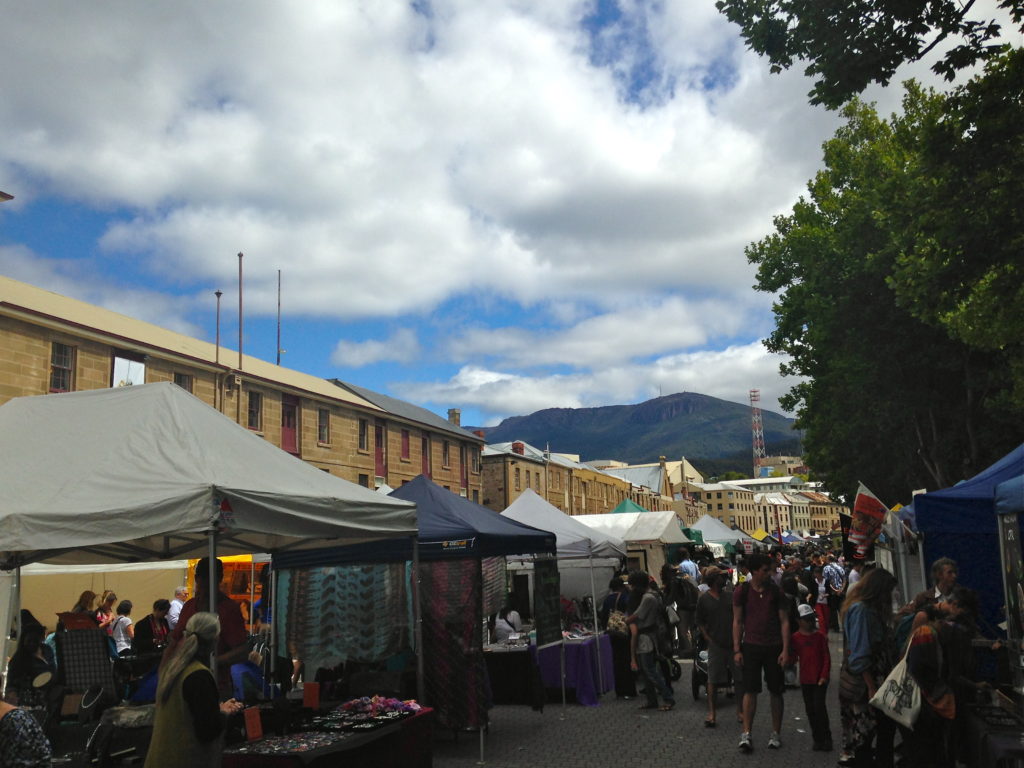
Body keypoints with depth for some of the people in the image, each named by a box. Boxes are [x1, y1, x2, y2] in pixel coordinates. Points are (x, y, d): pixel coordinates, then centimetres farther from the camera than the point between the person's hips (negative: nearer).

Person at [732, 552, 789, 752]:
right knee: (750, 690, -5)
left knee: (775, 691, 7)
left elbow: (784, 621, 2)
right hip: (750, 646, -1)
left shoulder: (776, 592, 0)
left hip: (773, 647, 1)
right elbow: (737, 621, 2)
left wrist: (785, 649, -6)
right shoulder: (742, 592, -1)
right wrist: (736, 650, -3)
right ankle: (746, 734, -2)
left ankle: (776, 734, 19)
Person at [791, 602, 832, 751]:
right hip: (805, 679, 3)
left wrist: (824, 676, -9)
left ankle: (826, 737, 5)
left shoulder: (820, 637, -3)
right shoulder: (795, 638, 2)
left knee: (819, 707, -9)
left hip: (820, 679, -3)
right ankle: (817, 738, 20)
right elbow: (793, 657, 9)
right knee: (810, 709, 8)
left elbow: (826, 658, -3)